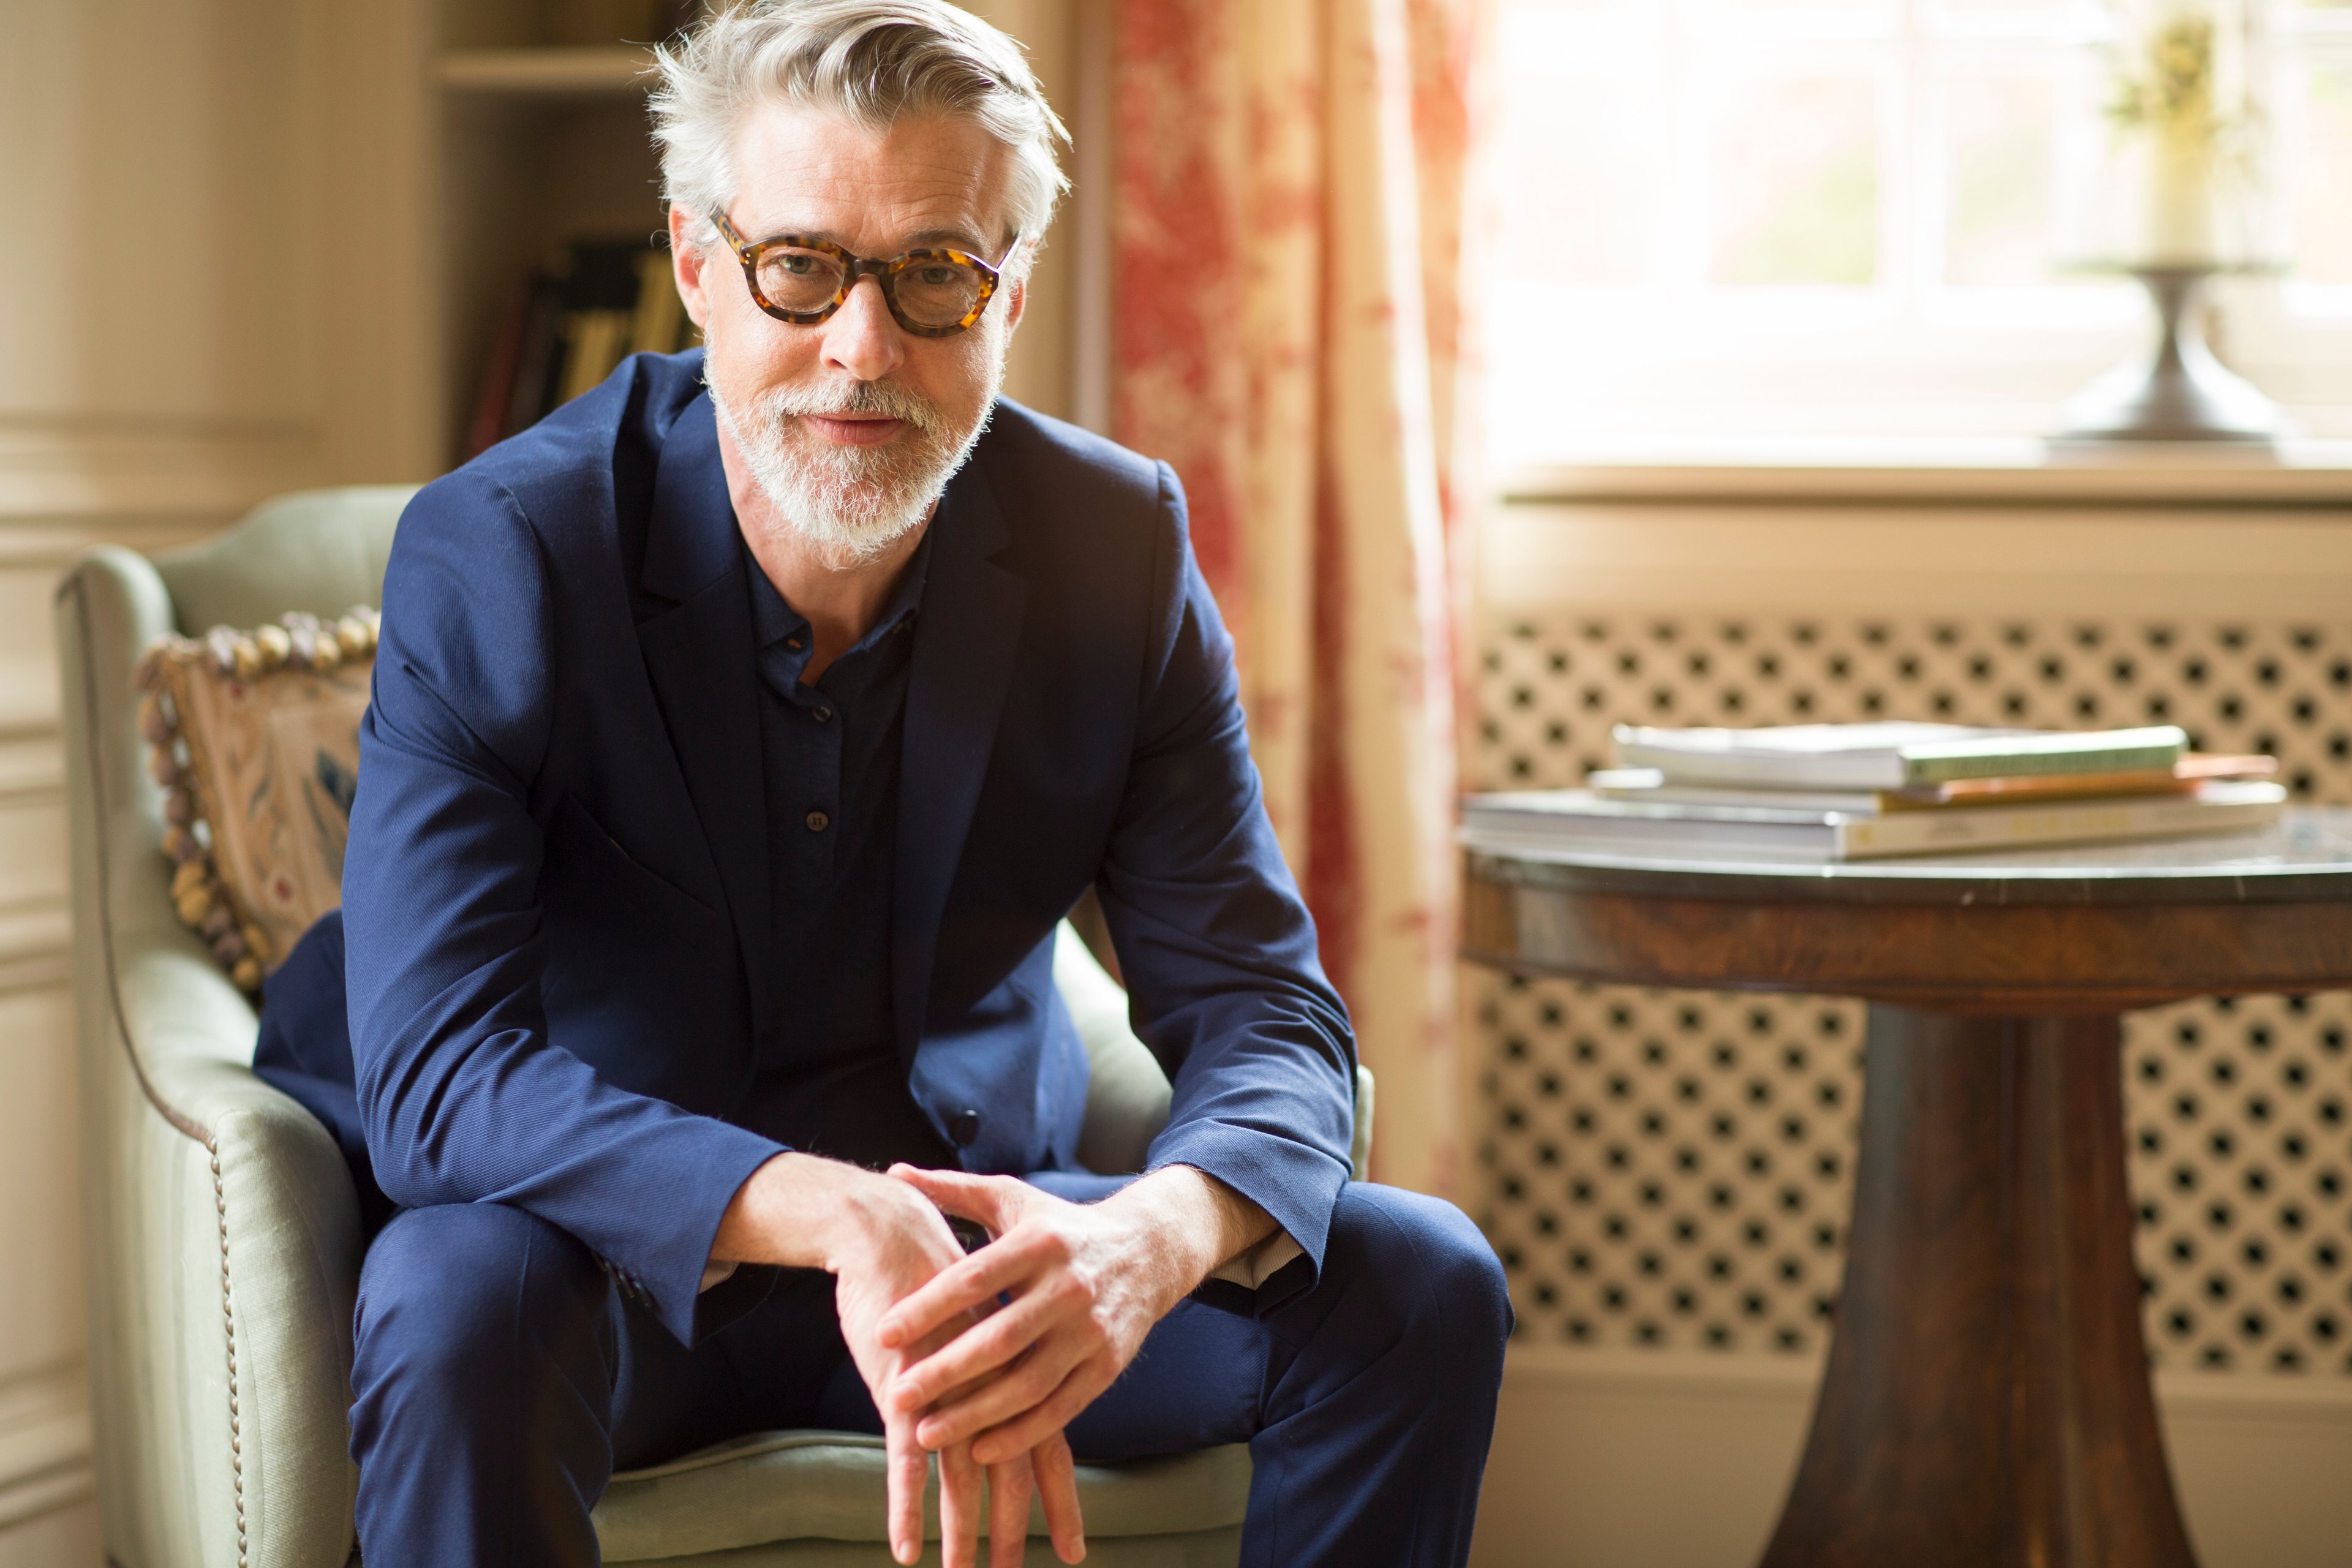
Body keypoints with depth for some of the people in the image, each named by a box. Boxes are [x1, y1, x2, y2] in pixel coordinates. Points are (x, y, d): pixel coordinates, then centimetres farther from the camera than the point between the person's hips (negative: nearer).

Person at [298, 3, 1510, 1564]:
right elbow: (435, 1070, -26)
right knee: (457, 1308, -36)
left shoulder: (1118, 545, -7)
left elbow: (1262, 1014, -9)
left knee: (1422, 1285, -15)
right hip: (628, 1255, -3)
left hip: (979, 1239, 4)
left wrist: (1156, 1235, -35)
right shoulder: (494, 556, -18)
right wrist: (838, 1220, -42)